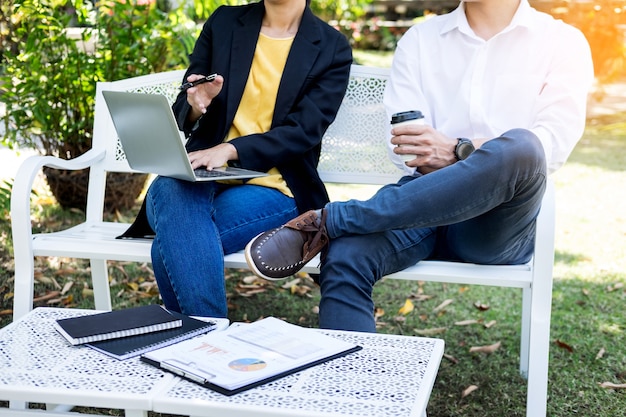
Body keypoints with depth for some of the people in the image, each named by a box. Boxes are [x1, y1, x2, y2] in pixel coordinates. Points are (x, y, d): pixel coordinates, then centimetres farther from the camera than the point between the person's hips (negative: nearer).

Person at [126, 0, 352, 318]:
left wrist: (229, 150, -24)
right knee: (171, 190, -35)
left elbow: (303, 132, -8)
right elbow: (183, 116, 13)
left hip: (271, 188, -3)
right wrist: (196, 107, -13)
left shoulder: (332, 48, 4)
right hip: (202, 176, 3)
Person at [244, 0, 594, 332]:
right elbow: (401, 141, 6)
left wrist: (457, 152, -22)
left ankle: (327, 221, -30)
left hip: (496, 223, -1)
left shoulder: (562, 42, 9)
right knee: (344, 257, -30)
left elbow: (555, 143, -7)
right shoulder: (421, 39, 17)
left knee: (519, 147, -35)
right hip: (423, 203, 2)